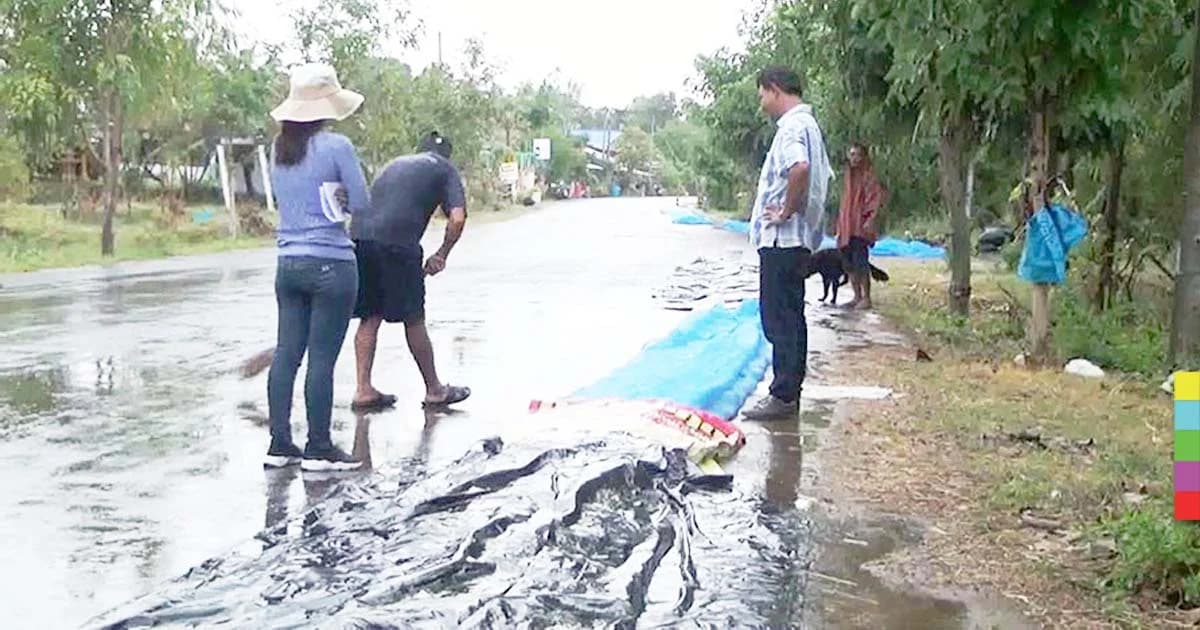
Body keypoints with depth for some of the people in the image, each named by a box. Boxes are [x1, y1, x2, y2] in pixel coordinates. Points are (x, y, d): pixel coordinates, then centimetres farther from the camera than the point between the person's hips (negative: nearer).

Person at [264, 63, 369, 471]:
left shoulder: (279, 150, 9)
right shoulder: (336, 146, -11)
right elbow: (361, 203, -7)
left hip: (289, 264, 7)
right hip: (331, 265, -6)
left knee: (286, 353, 9)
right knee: (322, 358, -2)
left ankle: (279, 445, 14)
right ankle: (318, 449, 5)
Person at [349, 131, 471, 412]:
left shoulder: (397, 163, 32)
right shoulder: (445, 169, 15)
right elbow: (457, 218, 0)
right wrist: (441, 255, 13)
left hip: (360, 235, 5)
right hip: (397, 241, -5)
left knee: (370, 318, 14)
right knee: (413, 320, 6)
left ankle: (364, 390, 14)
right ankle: (434, 390, 19)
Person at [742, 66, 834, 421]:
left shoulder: (792, 126, -15)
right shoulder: (807, 123, 18)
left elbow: (799, 169, -35)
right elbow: (823, 176, 28)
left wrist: (786, 212, -22)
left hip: (783, 238, -10)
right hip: (796, 239, 10)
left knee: (780, 321, -6)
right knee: (789, 318, 13)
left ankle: (783, 396, -3)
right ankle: (789, 393, 20)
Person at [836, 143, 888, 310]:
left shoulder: (868, 176, -6)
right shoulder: (849, 176, 16)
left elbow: (878, 196, -13)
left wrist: (871, 219, -22)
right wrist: (840, 226, 16)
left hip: (860, 226, -8)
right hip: (847, 226, 8)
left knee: (860, 262, -10)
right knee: (849, 264, 8)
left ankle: (866, 298, -3)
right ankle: (857, 297, 16)